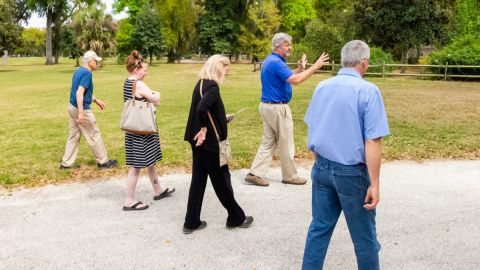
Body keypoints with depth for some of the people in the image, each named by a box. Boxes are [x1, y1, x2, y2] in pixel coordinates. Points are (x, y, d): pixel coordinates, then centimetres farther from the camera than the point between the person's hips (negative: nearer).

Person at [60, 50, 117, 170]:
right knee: (94, 135, 3)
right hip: (82, 108, -9)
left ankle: (66, 163, 19)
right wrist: (81, 113, -31)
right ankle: (103, 161, 15)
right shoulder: (87, 73, -19)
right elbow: (79, 93, -27)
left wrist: (96, 100, 25)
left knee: (73, 136, 14)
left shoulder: (78, 70, 10)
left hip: (73, 107, 9)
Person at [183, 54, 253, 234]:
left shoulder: (201, 84, 9)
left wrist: (221, 119, 14)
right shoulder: (212, 87, -18)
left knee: (198, 179, 13)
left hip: (199, 142, 9)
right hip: (210, 142, -8)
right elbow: (201, 109, -34)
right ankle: (236, 218, 24)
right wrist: (204, 129, -21)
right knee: (221, 180, 6)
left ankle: (191, 222, 19)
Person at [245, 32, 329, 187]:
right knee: (286, 144, 5)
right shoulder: (276, 62, -19)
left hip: (268, 106, 10)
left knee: (268, 142, 12)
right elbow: (295, 80, -28)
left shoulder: (271, 60, 13)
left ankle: (254, 174, 9)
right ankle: (289, 176, 18)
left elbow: (286, 77, 23)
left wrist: (299, 69, 14)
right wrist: (315, 67, -24)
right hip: (277, 108, -10)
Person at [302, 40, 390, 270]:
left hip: (321, 168, 6)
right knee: (364, 236, 12)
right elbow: (372, 141, -19)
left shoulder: (321, 87, 4)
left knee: (319, 228, 14)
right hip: (352, 172, -5)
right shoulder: (368, 91, -14)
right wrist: (374, 184, -16)